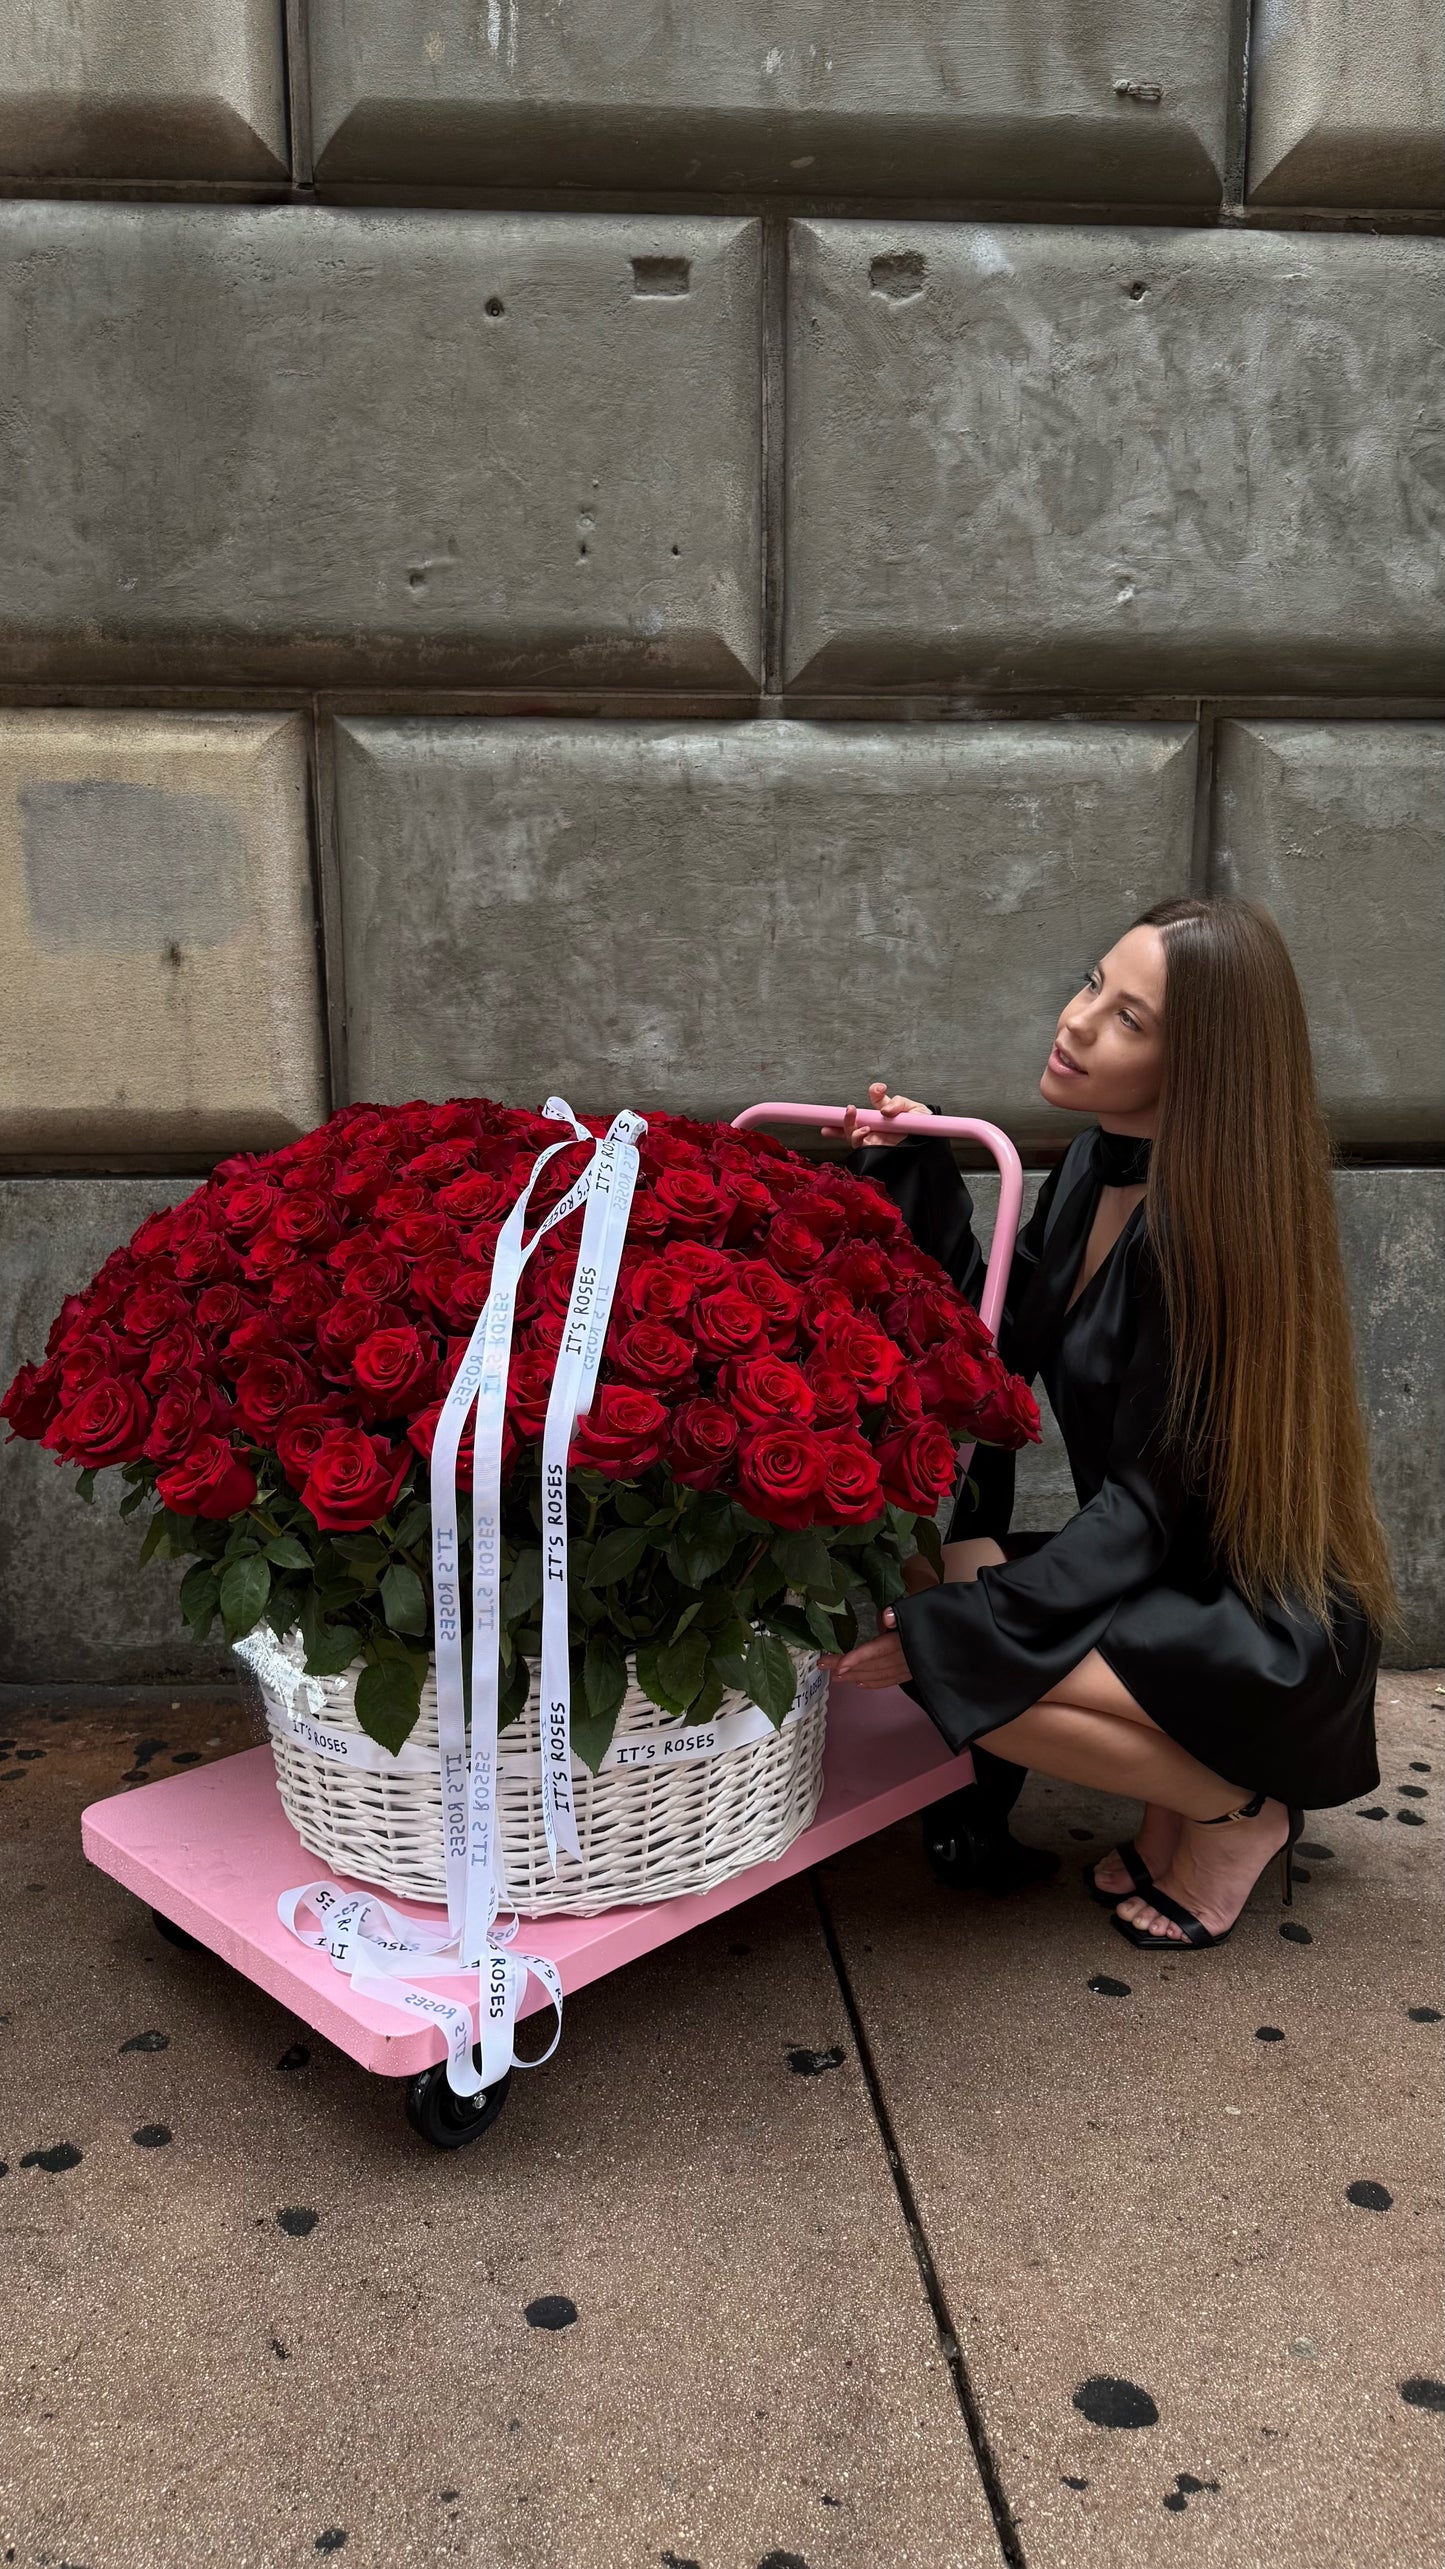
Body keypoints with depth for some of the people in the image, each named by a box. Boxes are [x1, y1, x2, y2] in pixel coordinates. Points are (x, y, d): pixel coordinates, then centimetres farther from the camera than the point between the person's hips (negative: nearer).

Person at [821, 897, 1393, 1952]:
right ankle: (1179, 1794, 10)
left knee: (965, 1662, -25)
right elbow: (995, 1340, 4)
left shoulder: (1206, 1229, -24)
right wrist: (919, 1177, -4)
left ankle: (1239, 1809, 1)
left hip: (1271, 1624, -8)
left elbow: (1153, 1498, -21)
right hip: (1169, 1576, 8)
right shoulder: (1094, 1165, -1)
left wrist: (961, 1621, -24)